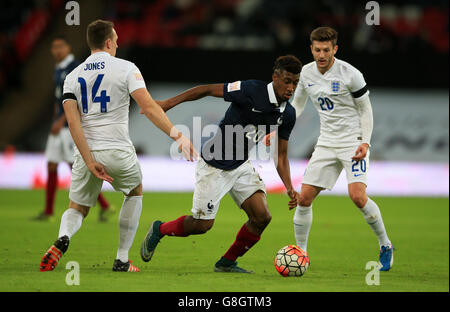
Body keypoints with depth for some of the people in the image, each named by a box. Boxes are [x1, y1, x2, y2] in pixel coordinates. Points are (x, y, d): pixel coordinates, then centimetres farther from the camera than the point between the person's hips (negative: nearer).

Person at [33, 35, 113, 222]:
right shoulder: (58, 70, 16)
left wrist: (61, 121, -22)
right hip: (60, 125, 9)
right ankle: (48, 212, 9)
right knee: (51, 166, 5)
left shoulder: (76, 68, -13)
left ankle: (104, 206, -2)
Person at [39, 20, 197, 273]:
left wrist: (90, 162, -7)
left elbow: (73, 121, -4)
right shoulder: (126, 68, -3)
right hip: (118, 152, -2)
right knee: (135, 193, 26)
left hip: (86, 153, 3)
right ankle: (122, 260, 21)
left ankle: (63, 238, -19)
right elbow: (149, 108, -15)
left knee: (77, 209, 17)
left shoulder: (73, 77, 8)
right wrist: (178, 136, -18)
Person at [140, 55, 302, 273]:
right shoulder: (251, 91, -23)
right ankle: (160, 230, 29)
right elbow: (208, 90, -15)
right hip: (214, 166, -6)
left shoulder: (288, 115, -3)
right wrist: (169, 103, -17)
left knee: (262, 217, -9)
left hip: (241, 165, 6)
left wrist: (289, 187, -9)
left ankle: (227, 263, 11)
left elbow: (281, 155, 5)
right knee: (202, 224, -1)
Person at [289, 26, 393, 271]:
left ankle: (385, 246, -1)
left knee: (357, 196, -21)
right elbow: (297, 105, 19)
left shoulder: (350, 74, -11)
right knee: (304, 198, -5)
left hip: (353, 140, -5)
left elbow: (365, 110, -3)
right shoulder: (307, 73, 4)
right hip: (326, 142, 5)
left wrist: (365, 143, -15)